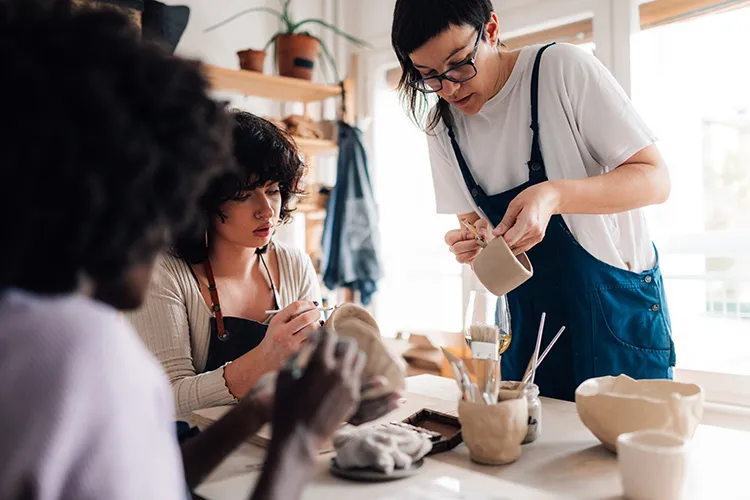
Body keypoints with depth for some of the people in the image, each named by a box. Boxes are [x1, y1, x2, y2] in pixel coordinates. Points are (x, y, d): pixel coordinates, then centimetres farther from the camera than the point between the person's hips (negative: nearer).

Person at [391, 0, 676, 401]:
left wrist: (554, 195, -30)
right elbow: (476, 221, 7)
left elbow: (655, 180, -14)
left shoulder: (562, 68, -14)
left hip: (615, 305, -3)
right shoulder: (441, 125, -1)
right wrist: (471, 239, -17)